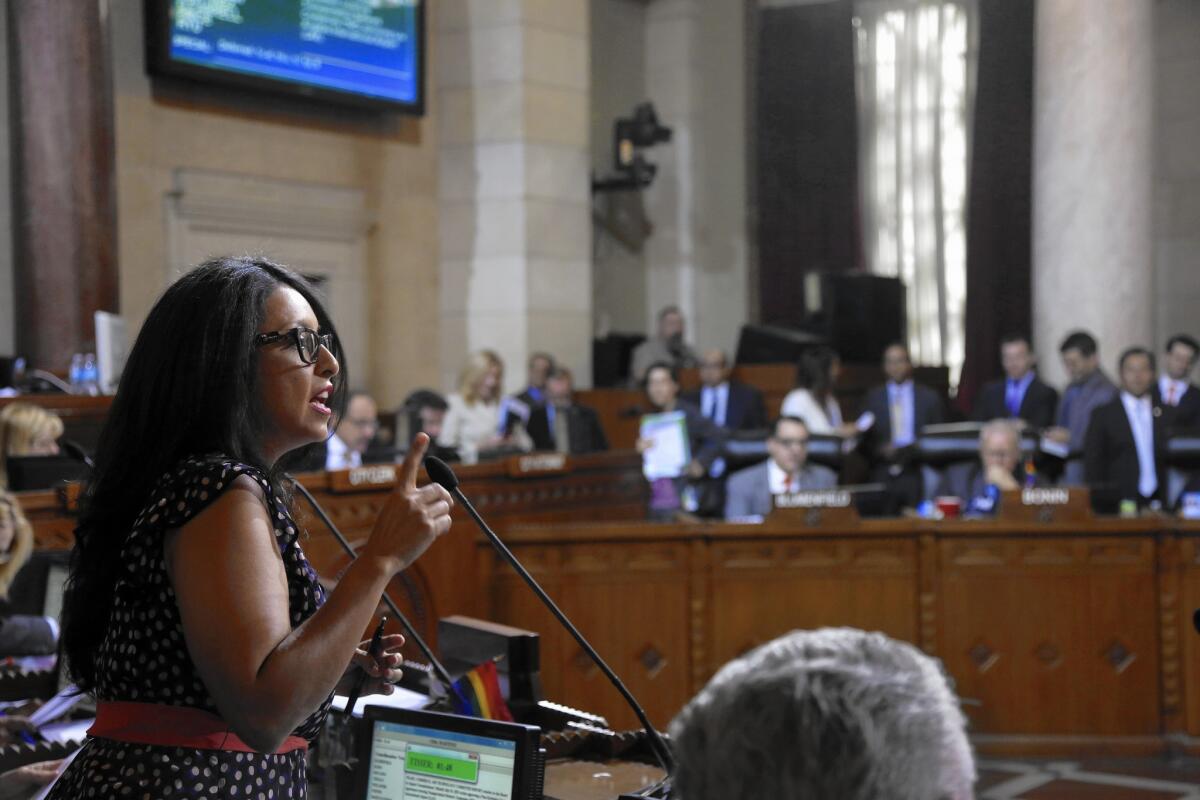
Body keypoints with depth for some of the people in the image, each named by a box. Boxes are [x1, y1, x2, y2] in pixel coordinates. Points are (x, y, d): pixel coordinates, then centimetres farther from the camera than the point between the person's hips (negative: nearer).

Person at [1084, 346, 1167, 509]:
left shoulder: (1165, 415, 10)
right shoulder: (1103, 415, 3)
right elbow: (1092, 464, 2)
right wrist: (1098, 501, -6)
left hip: (1157, 502, 2)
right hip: (1118, 502, -2)